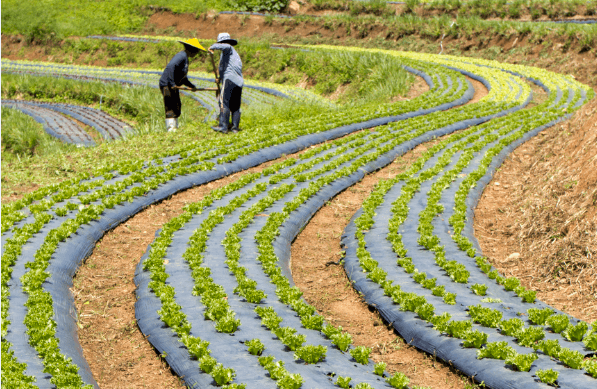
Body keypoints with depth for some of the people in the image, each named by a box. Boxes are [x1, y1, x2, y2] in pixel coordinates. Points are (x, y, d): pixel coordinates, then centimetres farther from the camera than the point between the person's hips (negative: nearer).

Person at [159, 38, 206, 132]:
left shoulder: (185, 58, 17)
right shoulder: (181, 56, -15)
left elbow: (182, 77, 26)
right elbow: (170, 67, -30)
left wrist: (191, 86, 29)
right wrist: (172, 83, -32)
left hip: (174, 86, 11)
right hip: (167, 85, -11)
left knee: (177, 107, 14)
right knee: (171, 107, -12)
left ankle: (175, 127, 21)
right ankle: (171, 128, -13)